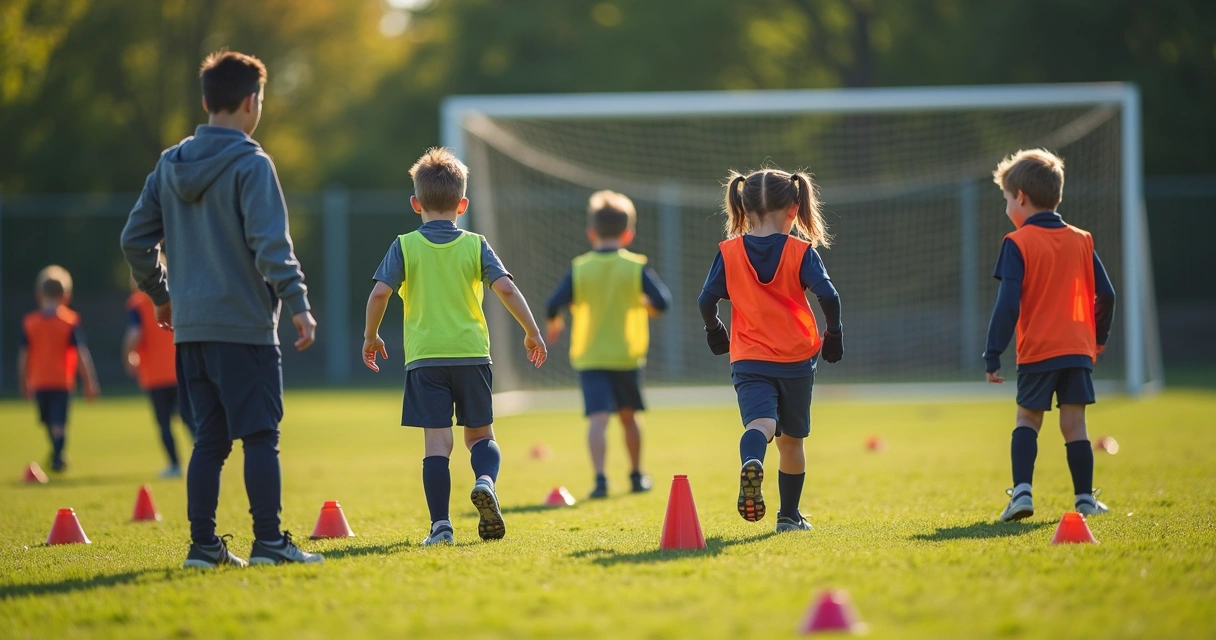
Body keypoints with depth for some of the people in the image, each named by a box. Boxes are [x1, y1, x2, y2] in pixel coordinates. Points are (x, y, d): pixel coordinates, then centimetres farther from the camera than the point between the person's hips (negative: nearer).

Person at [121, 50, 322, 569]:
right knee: (260, 435, -2)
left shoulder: (171, 164, 11)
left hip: (190, 328, 7)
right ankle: (269, 542, -3)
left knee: (210, 438, 11)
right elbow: (270, 243, -18)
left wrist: (160, 295, 25)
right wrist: (297, 303, -16)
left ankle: (203, 544, 9)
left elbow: (135, 239, 13)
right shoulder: (250, 165, -10)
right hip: (245, 326, -6)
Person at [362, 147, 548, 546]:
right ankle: (485, 480, -18)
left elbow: (380, 292, -8)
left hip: (424, 357, -1)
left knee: (436, 440, -1)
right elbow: (506, 288, -6)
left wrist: (370, 336, 7)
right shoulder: (475, 245, 4)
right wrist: (532, 332, 4)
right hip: (472, 353, 1)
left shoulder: (405, 247, 1)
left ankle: (440, 525, -7)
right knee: (480, 435, 13)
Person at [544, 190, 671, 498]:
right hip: (627, 356, 1)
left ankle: (600, 477, -28)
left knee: (598, 418, -10)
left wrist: (554, 326, 11)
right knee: (629, 416, 19)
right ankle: (637, 475, 31)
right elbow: (661, 302, -13)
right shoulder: (636, 267, -5)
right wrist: (644, 305, 10)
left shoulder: (579, 268, -4)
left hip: (589, 357, -1)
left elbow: (552, 306, -10)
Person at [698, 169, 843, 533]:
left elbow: (706, 301, -1)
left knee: (760, 422, -17)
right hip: (796, 359, 0)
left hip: (748, 362, 0)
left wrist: (715, 333, 18)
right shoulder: (801, 251, -3)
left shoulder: (729, 252, 1)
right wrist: (833, 333, 3)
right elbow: (827, 295, -13)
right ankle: (789, 515, 24)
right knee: (791, 439, 15)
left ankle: (751, 462, -52)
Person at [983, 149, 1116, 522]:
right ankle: (1085, 499, 7)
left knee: (1027, 420, 10)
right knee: (1074, 424, 7)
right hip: (1079, 350, 3)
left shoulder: (1018, 243, -5)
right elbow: (1106, 295, 9)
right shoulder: (1081, 241, 9)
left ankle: (1022, 492, -4)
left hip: (1036, 352, -3)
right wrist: (1099, 338, 24)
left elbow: (1008, 304, -11)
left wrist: (993, 355, -8)